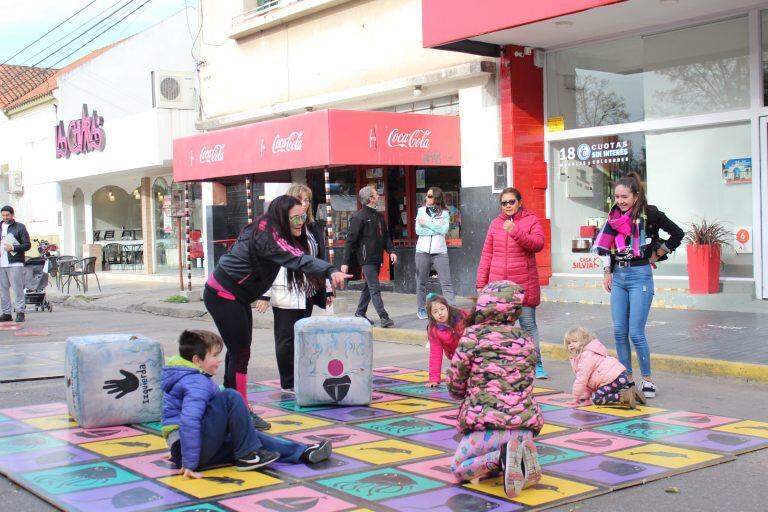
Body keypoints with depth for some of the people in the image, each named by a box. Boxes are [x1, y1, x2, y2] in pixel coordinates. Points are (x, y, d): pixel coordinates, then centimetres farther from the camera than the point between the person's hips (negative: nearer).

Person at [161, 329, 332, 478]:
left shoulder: (192, 378, 15)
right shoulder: (197, 384, -18)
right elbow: (189, 422, -31)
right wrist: (189, 464, -32)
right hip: (191, 449, -11)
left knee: (253, 436, 14)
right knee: (230, 397, -19)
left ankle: (302, 453, 9)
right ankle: (248, 454, -9)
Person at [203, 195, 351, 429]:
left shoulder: (265, 232, 4)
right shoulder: (266, 236, -26)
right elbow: (296, 258, -39)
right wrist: (330, 271, -51)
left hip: (236, 296, 10)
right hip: (223, 296, -10)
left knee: (238, 351, 16)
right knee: (240, 352, -9)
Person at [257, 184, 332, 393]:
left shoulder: (313, 228, 14)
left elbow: (320, 260, 20)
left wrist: (327, 289, 19)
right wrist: (265, 294, -14)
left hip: (307, 293, 7)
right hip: (285, 295, -7)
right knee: (287, 339, -1)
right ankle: (288, 384, 8)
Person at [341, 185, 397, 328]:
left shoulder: (379, 216, 14)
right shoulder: (359, 217, -11)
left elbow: (385, 235, 19)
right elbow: (351, 240, -12)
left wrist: (391, 251, 2)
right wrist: (345, 262, -13)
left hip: (377, 258, 8)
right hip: (367, 259, -8)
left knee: (369, 287, 15)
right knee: (375, 289, -9)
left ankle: (360, 313, 26)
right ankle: (383, 317, -11)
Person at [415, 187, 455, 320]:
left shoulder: (444, 213, 4)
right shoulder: (421, 210, 6)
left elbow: (444, 230, -12)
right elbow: (418, 230, -5)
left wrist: (427, 223, -10)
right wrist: (437, 227, -8)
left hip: (440, 251, -1)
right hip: (423, 251, 1)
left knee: (446, 282, -6)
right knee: (421, 282, 8)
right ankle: (421, 309, 20)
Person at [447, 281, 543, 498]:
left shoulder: (474, 335, -4)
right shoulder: (526, 339, 11)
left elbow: (454, 384, 0)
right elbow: (525, 382, 15)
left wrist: (469, 393, 24)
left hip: (487, 424, -5)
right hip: (525, 424, 5)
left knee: (458, 468, 14)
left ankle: (500, 457, -14)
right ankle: (522, 455, -2)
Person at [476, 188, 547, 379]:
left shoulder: (531, 220, 2)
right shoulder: (496, 223, 10)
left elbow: (538, 244, -13)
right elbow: (487, 254, 10)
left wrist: (515, 231, -23)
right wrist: (481, 282, 7)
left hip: (524, 284, -3)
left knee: (528, 324, 1)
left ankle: (536, 364, 8)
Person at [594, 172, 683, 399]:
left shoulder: (649, 213, -8)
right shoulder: (615, 216, 9)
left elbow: (677, 233, -4)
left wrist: (657, 254, -1)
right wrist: (607, 272, 11)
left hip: (639, 275, -6)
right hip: (618, 276, 6)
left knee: (636, 333, -7)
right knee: (619, 332, 5)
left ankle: (647, 379, 8)